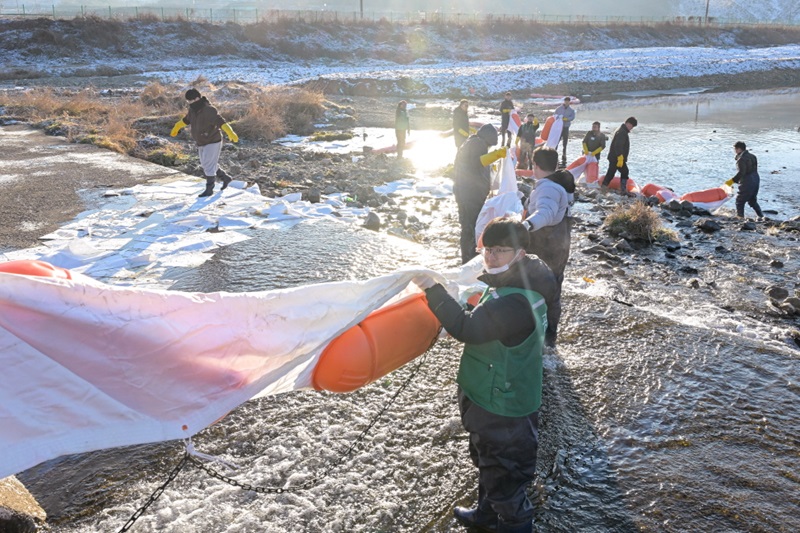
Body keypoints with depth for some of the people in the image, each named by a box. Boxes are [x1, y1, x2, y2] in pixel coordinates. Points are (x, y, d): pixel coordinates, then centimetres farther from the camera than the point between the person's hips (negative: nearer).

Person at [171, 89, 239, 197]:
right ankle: (225, 178, 33)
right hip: (202, 144, 9)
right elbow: (186, 119, 21)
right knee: (206, 166, 17)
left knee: (209, 166, -4)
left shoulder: (209, 110, -25)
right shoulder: (193, 109, 0)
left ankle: (209, 189, 9)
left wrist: (230, 133, -55)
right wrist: (176, 127, 35)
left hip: (213, 143, -9)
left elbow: (221, 122, -38)